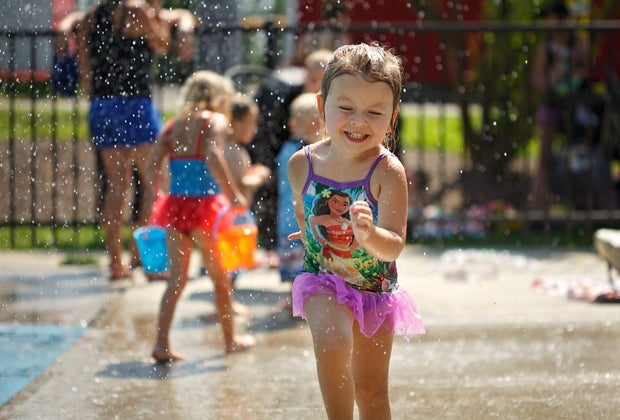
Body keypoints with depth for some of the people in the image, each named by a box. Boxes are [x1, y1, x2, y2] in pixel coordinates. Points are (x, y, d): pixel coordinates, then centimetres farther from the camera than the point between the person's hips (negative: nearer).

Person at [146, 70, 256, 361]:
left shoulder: (174, 124, 12)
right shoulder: (215, 121, -4)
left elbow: (153, 162, 3)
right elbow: (213, 157, -21)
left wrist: (153, 198, 9)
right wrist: (234, 195, -21)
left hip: (174, 204, 5)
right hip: (205, 204, -5)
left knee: (177, 277, 9)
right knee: (221, 275, 12)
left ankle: (162, 343, -3)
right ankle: (230, 339, 24)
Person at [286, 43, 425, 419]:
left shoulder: (388, 172, -21)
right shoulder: (302, 164, -11)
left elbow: (394, 247, -28)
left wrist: (369, 236, -46)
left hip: (375, 288, -1)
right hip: (323, 282, 1)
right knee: (332, 344, -28)